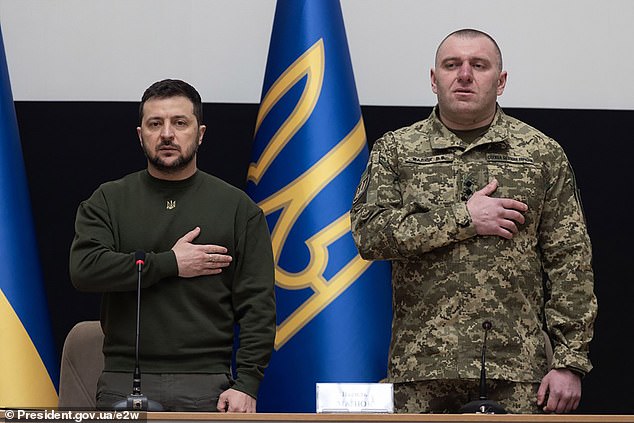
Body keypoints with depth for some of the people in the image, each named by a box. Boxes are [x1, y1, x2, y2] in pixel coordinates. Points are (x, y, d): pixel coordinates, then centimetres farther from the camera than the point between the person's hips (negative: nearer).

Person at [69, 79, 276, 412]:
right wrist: (170, 263, -8)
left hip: (206, 388, 0)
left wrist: (247, 383, -8)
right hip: (124, 385, 0)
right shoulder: (109, 201, 11)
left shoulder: (237, 207, 9)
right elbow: (84, 268, -7)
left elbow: (258, 305, 3)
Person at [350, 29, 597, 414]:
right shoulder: (395, 151, 9)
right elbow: (368, 232, -6)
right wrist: (464, 218, -11)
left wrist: (570, 361, -3)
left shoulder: (542, 154, 8)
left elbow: (570, 263, 5)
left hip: (516, 369, 0)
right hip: (421, 368, 0)